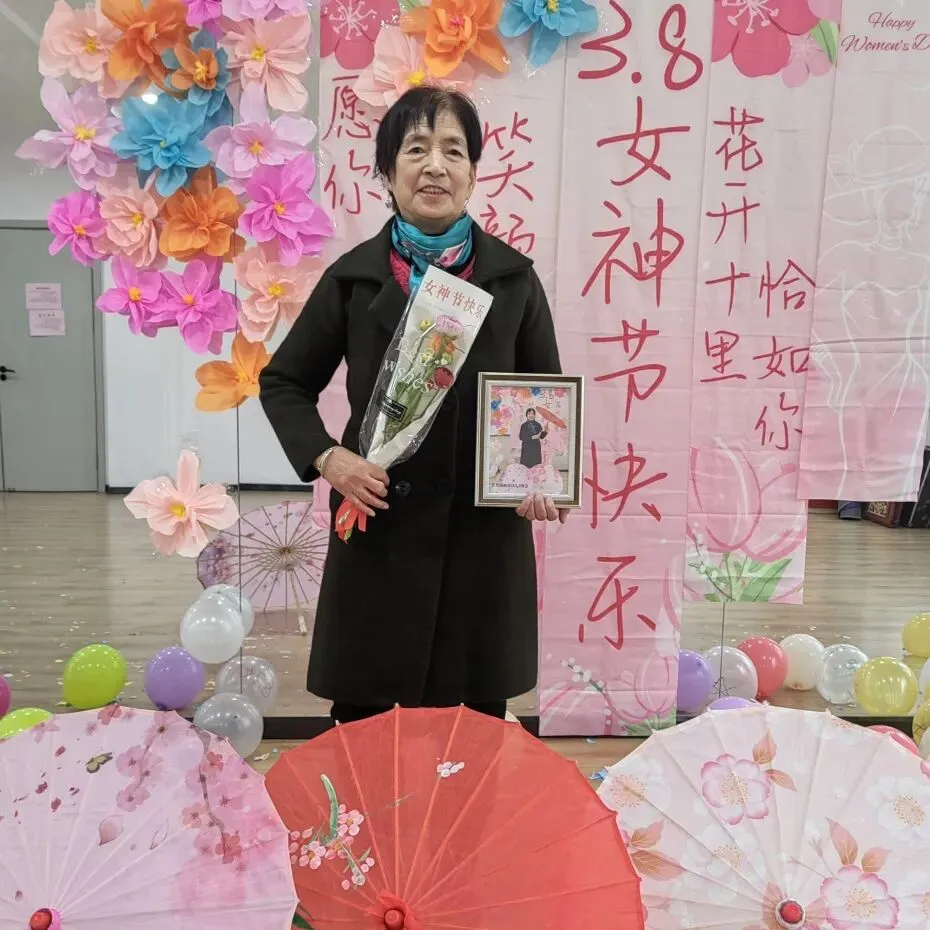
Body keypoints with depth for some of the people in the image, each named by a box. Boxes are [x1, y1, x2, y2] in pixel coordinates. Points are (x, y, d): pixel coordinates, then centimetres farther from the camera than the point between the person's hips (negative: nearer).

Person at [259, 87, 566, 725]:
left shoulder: (513, 277, 1)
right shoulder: (352, 277, 0)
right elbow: (284, 382, 9)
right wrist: (325, 457, -8)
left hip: (485, 532, 1)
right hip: (378, 529, 0)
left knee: (475, 722, 11)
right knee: (359, 719, 12)